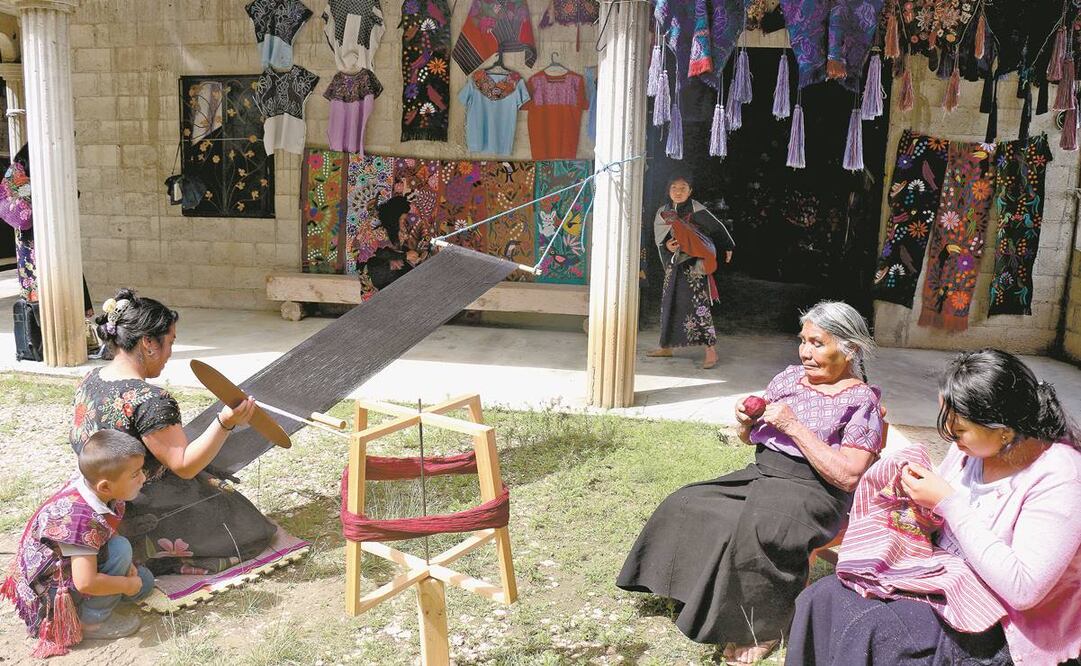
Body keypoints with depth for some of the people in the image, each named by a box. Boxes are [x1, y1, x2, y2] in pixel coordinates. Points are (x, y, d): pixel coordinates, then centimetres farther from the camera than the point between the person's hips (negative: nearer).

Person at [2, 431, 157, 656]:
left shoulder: (88, 485, -12)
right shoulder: (83, 519, -36)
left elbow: (105, 532, 8)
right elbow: (86, 583, -38)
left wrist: (127, 565, -4)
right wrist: (127, 585, -21)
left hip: (64, 566, 9)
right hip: (46, 590, -9)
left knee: (144, 581, 6)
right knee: (120, 548, -26)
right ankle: (92, 622, -12)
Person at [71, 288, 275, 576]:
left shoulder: (90, 380, -1)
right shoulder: (150, 401, -28)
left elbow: (79, 442, 12)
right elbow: (184, 466, -24)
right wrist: (225, 423, -34)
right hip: (136, 517, -9)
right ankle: (137, 556, -1)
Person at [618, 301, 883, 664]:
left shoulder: (862, 401, -7)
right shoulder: (790, 376, 12)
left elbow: (848, 477, -18)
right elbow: (749, 438, 21)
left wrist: (794, 426, -19)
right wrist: (747, 420, -4)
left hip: (810, 493, -7)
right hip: (760, 474, 7)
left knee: (749, 532, -34)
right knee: (685, 505, -10)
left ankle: (762, 631, -12)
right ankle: (695, 595, 7)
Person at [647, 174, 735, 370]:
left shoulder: (696, 210, -9)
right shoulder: (663, 212, 7)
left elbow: (717, 227, 0)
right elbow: (659, 238, 11)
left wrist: (728, 247, 8)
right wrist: (666, 246, -10)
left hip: (694, 264, -6)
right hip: (674, 264, 6)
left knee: (699, 306, -11)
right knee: (669, 304, 13)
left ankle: (711, 351, -8)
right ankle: (666, 346, 28)